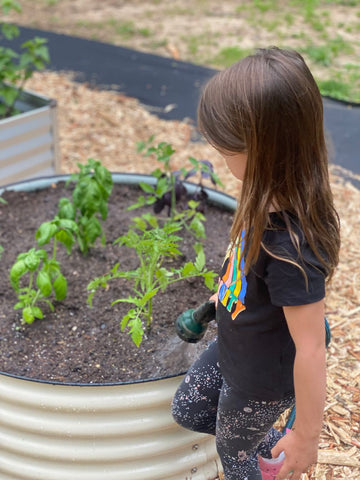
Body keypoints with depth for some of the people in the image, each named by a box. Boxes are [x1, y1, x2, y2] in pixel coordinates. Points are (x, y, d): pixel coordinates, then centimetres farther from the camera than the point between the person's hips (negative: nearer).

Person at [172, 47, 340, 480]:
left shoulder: (291, 245, -41)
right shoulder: (272, 199, -17)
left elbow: (311, 351, -31)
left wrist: (307, 435, -18)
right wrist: (229, 294, 21)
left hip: (261, 382, -7)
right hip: (232, 348, 7)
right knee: (186, 412, 27)